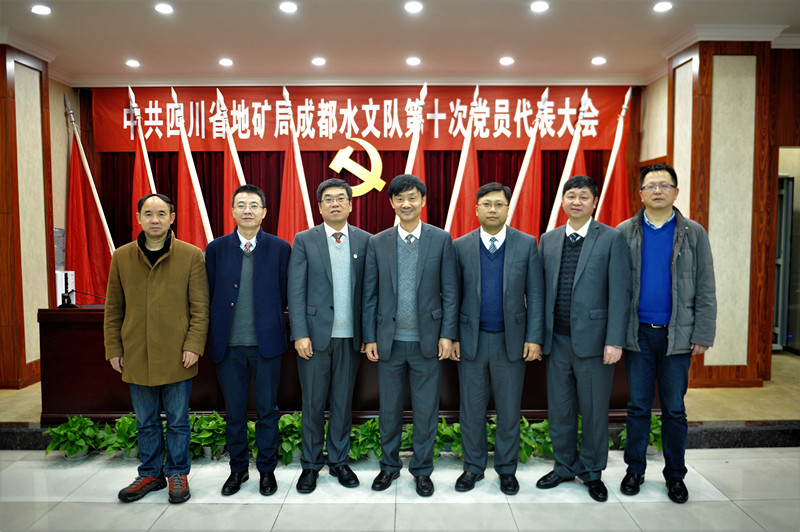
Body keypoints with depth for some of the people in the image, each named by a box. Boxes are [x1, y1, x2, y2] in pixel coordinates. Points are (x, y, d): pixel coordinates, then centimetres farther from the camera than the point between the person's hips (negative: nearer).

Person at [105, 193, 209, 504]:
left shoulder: (192, 256, -2)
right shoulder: (121, 257, 6)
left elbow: (200, 307, -3)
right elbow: (113, 308, 10)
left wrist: (194, 345, -10)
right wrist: (113, 348, 6)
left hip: (177, 357, -2)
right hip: (136, 357, 3)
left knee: (177, 421, 9)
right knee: (146, 422, 15)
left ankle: (177, 474, 25)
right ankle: (150, 474, 31)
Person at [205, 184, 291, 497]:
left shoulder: (280, 248, 0)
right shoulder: (216, 249, 4)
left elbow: (285, 295, 3)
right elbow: (209, 295, 7)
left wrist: (269, 319, 2)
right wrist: (214, 334, 5)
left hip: (266, 342, -1)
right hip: (228, 343, 2)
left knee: (267, 410, 9)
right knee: (234, 412, 13)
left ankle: (267, 469, 27)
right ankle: (238, 468, 31)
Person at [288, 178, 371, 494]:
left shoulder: (365, 241, 4)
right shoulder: (304, 240, 1)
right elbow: (296, 291, -3)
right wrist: (300, 334, -10)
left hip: (350, 337, 1)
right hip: (315, 334, -1)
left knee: (343, 402, 12)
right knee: (313, 402, 8)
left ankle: (339, 461, 29)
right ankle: (311, 464, 26)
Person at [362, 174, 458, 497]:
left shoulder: (441, 239, 0)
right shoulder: (378, 242, 4)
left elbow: (450, 291, -1)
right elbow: (370, 294, 4)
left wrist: (447, 334, -7)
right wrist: (369, 337, 1)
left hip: (427, 340, -1)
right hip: (389, 340, 2)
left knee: (426, 410, 9)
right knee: (389, 409, 13)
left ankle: (422, 470, 28)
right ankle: (390, 466, 33)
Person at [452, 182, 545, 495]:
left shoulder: (527, 244, 1)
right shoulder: (460, 246, 2)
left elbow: (536, 295, -1)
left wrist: (534, 337, -6)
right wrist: (451, 337, -2)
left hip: (511, 340, 0)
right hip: (471, 340, 1)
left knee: (509, 410, 10)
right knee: (471, 409, 10)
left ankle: (507, 469, 28)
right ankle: (473, 467, 28)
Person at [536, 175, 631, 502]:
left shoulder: (611, 239, -3)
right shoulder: (548, 240, 9)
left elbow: (619, 294, -8)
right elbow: (541, 290, 9)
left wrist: (615, 340, -13)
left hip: (593, 340, -3)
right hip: (557, 340, 4)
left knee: (594, 410, 9)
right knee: (559, 409, 14)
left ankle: (592, 472, 29)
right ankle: (565, 466, 33)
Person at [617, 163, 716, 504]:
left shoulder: (694, 233, 3)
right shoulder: (625, 232, 3)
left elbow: (705, 290, 2)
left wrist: (702, 335, -4)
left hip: (677, 335, 0)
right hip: (638, 334, 0)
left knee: (674, 409, 9)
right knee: (638, 407, 9)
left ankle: (675, 475, 25)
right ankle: (635, 470, 23)